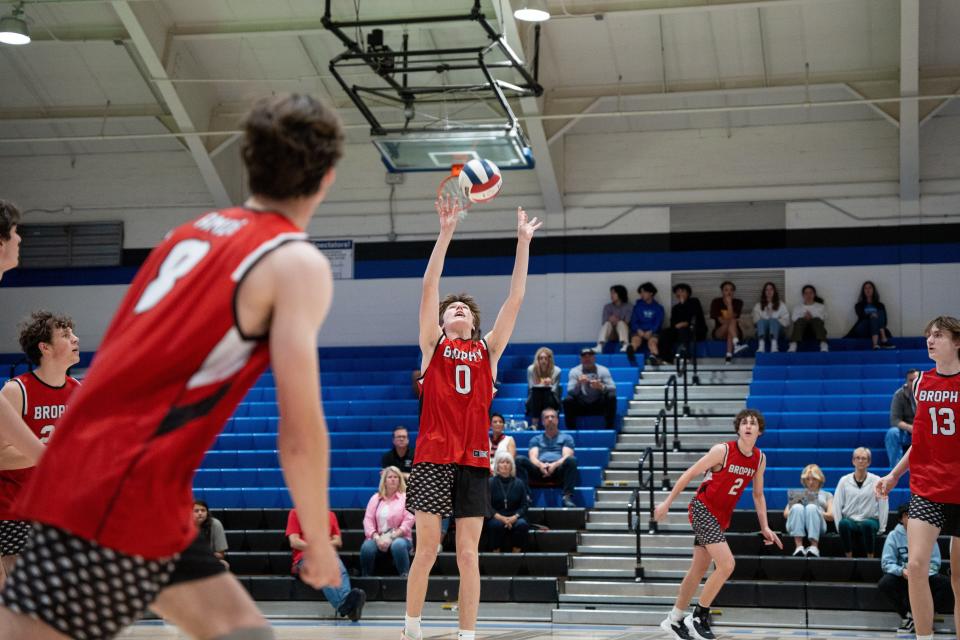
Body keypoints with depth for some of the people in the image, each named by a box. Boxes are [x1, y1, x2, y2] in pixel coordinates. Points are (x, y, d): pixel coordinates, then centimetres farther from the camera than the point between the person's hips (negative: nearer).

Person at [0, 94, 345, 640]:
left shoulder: (195, 231, 17)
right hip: (126, 497, -8)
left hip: (88, 467, 8)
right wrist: (320, 545, 3)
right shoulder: (298, 263, -6)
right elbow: (300, 434, -10)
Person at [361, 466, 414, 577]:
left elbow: (408, 522, -5)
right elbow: (368, 519, 5)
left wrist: (391, 537, -15)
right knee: (367, 546, -30)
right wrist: (376, 537, -12)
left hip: (399, 537, -2)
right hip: (378, 538, 2)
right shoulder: (375, 498, 14)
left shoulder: (405, 497, 5)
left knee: (398, 545, -37)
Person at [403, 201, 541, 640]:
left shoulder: (487, 350, 14)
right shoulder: (433, 344, 9)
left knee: (468, 554, 2)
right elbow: (429, 287, 0)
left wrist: (523, 243, 6)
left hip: (474, 460, 2)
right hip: (433, 458, -2)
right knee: (426, 549, 0)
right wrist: (446, 233, -7)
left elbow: (515, 299, 10)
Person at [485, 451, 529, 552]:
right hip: (496, 518, -2)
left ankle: (516, 553, -24)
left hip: (514, 518, 2)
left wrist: (514, 517, -14)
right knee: (497, 525, -35)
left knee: (522, 524, -30)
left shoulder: (519, 483, 9)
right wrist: (500, 517, -16)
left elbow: (524, 505, 5)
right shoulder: (490, 483, 4)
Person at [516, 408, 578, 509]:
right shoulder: (536, 439, 27)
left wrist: (555, 465, -17)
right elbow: (532, 457, 9)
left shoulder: (566, 438, 23)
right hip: (539, 470, 1)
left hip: (558, 469, -1)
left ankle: (567, 497, -41)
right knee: (520, 460, -27)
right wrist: (540, 465, -16)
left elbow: (567, 456, 5)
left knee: (571, 460, -33)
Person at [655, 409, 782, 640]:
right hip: (702, 509, -7)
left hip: (720, 517, 7)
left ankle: (674, 620, 26)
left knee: (698, 570, 13)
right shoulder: (722, 450, -17)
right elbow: (689, 474, -10)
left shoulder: (760, 459, 2)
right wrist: (667, 502, -10)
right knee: (726, 564, -19)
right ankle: (698, 616, -5)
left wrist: (765, 527, 7)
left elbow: (758, 495, 14)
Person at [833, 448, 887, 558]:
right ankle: (849, 558, -26)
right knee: (844, 524, -35)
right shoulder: (844, 480, 8)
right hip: (850, 520, 1)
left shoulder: (876, 481, 5)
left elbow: (883, 506, 3)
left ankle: (870, 558, -26)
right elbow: (837, 505, 5)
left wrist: (881, 528, -3)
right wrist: (839, 526, -5)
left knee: (867, 525, -38)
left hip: (870, 520, -1)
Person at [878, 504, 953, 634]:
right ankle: (907, 615, -15)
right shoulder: (894, 535, -1)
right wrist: (901, 571, -30)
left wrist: (925, 574, -25)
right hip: (901, 577, -1)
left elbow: (934, 563, -3)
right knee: (884, 584, -33)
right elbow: (887, 563, -9)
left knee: (948, 585, -27)